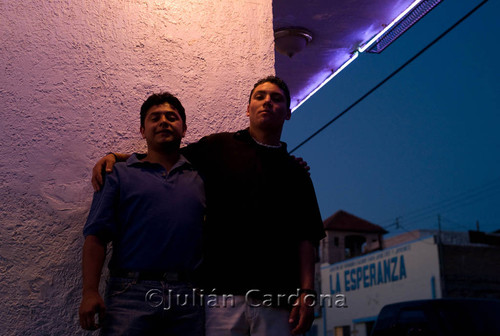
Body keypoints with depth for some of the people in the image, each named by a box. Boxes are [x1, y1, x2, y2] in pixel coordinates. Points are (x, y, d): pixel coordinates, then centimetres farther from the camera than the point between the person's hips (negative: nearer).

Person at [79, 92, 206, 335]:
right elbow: (96, 235, 1)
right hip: (132, 295, -2)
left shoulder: (199, 176, 16)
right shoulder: (120, 174, 10)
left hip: (187, 298, 2)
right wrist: (90, 292, -8)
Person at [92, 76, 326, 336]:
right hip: (222, 291, -1)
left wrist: (306, 291, -2)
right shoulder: (219, 148, 14)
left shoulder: (296, 173, 16)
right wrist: (117, 157, 5)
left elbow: (307, 236, 9)